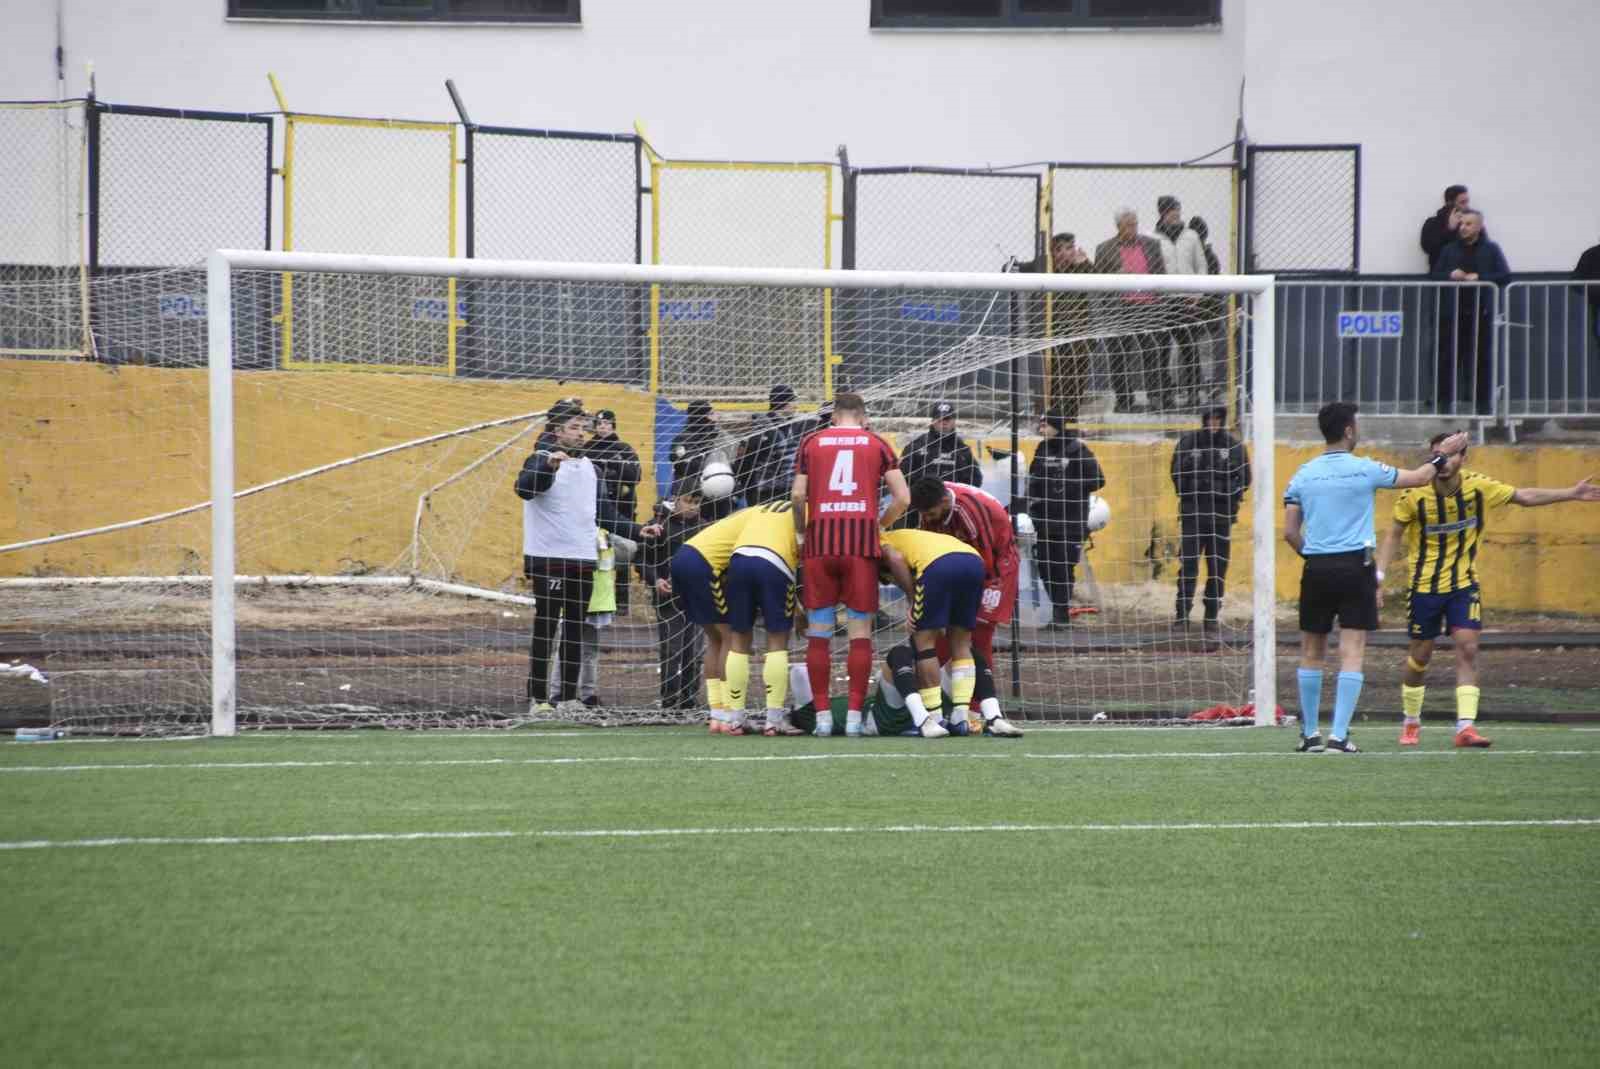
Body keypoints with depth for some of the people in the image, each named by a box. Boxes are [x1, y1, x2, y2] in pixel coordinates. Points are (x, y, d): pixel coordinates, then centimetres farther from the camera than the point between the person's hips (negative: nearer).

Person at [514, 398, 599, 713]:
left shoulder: (589, 466, 14)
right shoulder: (541, 460, -7)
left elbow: (599, 506, 26)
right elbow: (524, 488, -27)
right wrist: (549, 466, -42)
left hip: (584, 558, 7)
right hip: (549, 559, -7)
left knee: (576, 628, 8)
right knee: (546, 628, -4)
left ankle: (569, 695, 14)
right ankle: (537, 698, -1)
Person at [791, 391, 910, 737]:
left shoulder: (812, 442, 12)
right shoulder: (877, 445, 11)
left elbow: (797, 495, 3)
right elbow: (903, 498, 5)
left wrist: (801, 532, 17)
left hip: (821, 540, 1)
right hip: (862, 540, -1)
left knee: (818, 630, 6)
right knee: (860, 630, 4)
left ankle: (822, 715, 2)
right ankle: (854, 715, -2)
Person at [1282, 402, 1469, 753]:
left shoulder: (1304, 474, 4)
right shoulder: (1364, 470, -3)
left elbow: (1290, 532, 3)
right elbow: (1418, 478, 10)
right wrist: (1443, 455, 26)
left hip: (1317, 567, 3)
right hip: (1355, 565, -3)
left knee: (1312, 653, 13)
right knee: (1352, 654, -3)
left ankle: (1310, 734, 17)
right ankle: (1339, 735, -10)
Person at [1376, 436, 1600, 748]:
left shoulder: (1478, 487, -10)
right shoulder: (1415, 495, -15)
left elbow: (1525, 497, 3)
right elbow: (1394, 535, -3)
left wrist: (1572, 494, 1)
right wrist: (1378, 575, -12)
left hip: (1463, 584, 1)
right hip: (1424, 585, -1)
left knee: (1468, 649, -13)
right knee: (1420, 657, 6)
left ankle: (1465, 727, -17)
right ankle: (1411, 722, 28)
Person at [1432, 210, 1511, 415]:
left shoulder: (1491, 250, 5)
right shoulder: (1450, 250, 11)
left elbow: (1505, 275, -3)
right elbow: (1435, 275, 9)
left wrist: (1479, 277, -15)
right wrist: (1450, 275, -13)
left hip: (1481, 313, -1)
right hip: (1455, 313, 1)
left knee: (1482, 359, 2)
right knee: (1450, 359, -2)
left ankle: (1484, 403, 9)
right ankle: (1445, 403, 4)